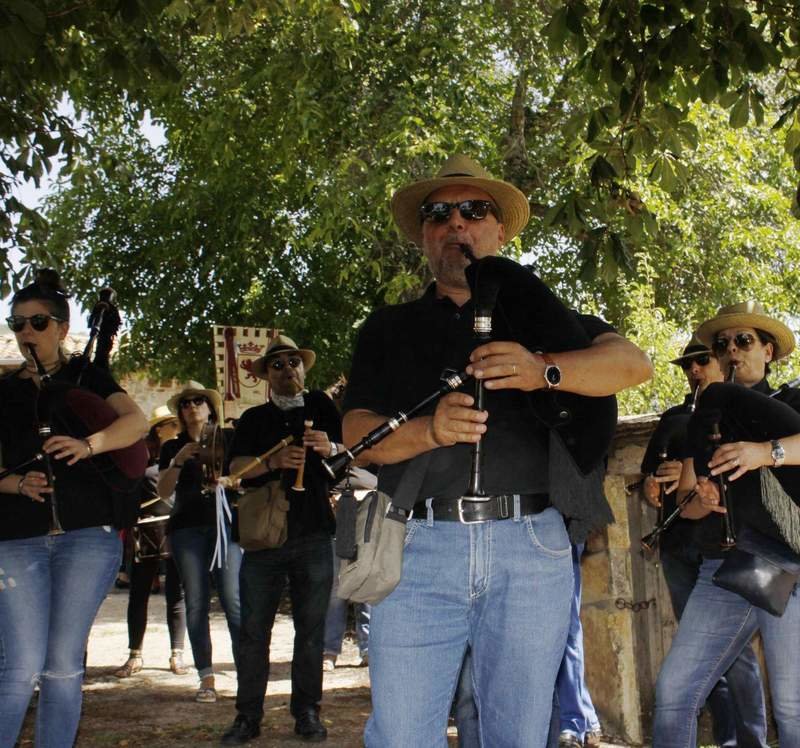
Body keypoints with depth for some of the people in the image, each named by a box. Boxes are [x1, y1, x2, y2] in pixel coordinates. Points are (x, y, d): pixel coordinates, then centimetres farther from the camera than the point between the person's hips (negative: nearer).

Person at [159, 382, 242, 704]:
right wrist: (178, 461, -10)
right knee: (196, 603, -2)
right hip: (187, 528, 1)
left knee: (234, 600, -12)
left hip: (224, 523, -1)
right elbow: (164, 491, 5)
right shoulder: (172, 447, 15)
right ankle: (206, 679, 3)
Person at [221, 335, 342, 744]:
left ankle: (307, 712, 13)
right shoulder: (253, 419, 13)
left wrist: (331, 447, -14)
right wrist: (274, 461, -19)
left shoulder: (321, 406, 12)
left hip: (313, 537, 0)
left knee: (310, 629, 4)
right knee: (253, 631, 0)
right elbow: (236, 467, 0)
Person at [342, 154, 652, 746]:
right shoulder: (390, 329, 18)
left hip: (532, 547, 0)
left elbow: (634, 362, 3)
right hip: (420, 546, 0)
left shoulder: (535, 309, 16)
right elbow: (357, 433, 8)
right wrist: (428, 431, -14)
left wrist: (544, 370, -16)